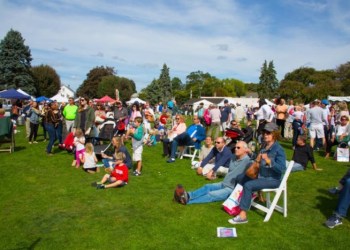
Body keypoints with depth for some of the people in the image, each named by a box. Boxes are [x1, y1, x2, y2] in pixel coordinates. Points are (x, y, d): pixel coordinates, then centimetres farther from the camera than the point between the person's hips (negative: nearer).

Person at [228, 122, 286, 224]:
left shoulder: (279, 149, -19)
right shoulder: (264, 146, 3)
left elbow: (282, 169, -26)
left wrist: (268, 160, -35)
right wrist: (257, 160, -1)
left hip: (273, 180, -9)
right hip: (261, 175, 9)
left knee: (248, 185, -28)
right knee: (240, 178, 14)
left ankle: (242, 215, -23)